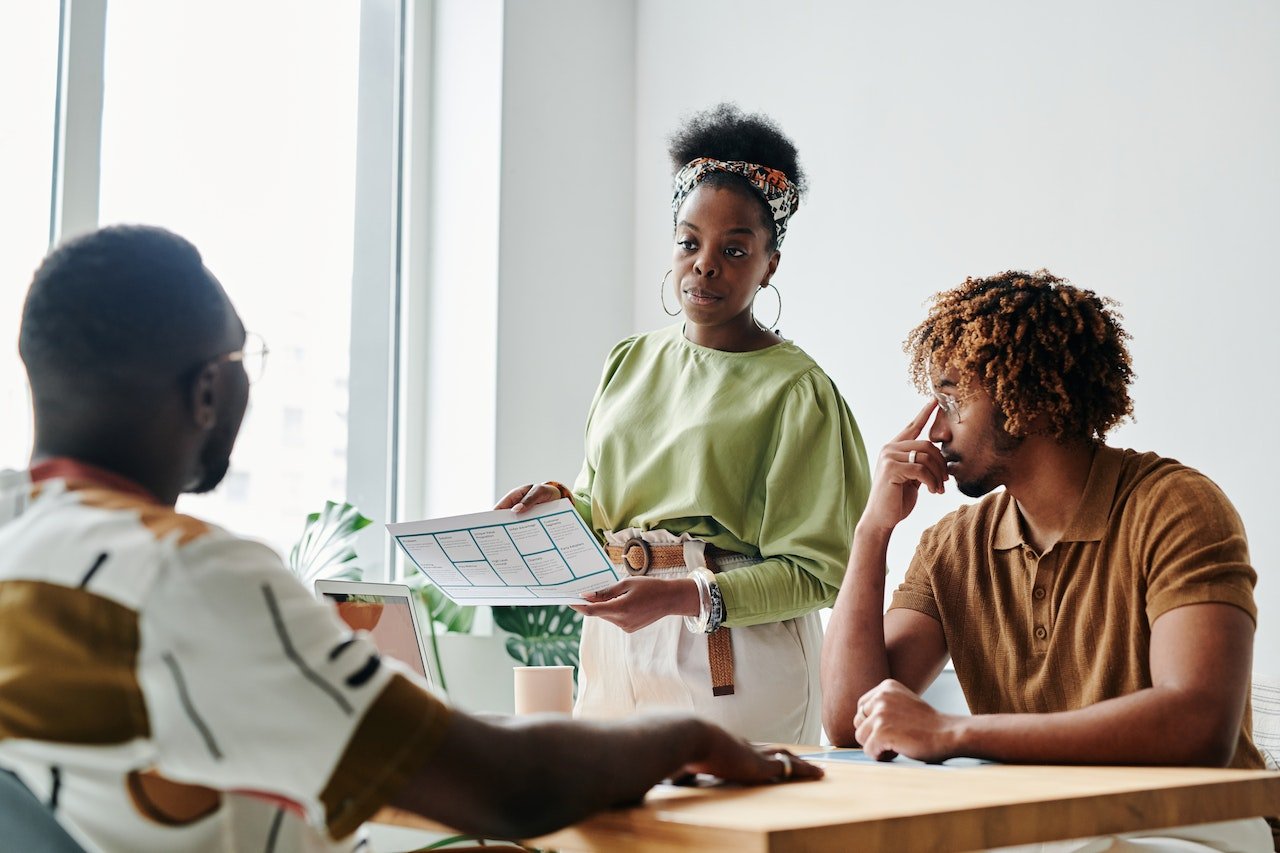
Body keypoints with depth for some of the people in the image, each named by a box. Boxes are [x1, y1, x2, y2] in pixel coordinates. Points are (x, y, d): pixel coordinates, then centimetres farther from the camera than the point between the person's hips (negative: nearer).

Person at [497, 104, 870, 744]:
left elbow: (816, 572, -11)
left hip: (734, 664, -5)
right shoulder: (629, 364, 12)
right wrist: (559, 503, -4)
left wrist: (686, 597, -22)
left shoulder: (794, 390, -6)